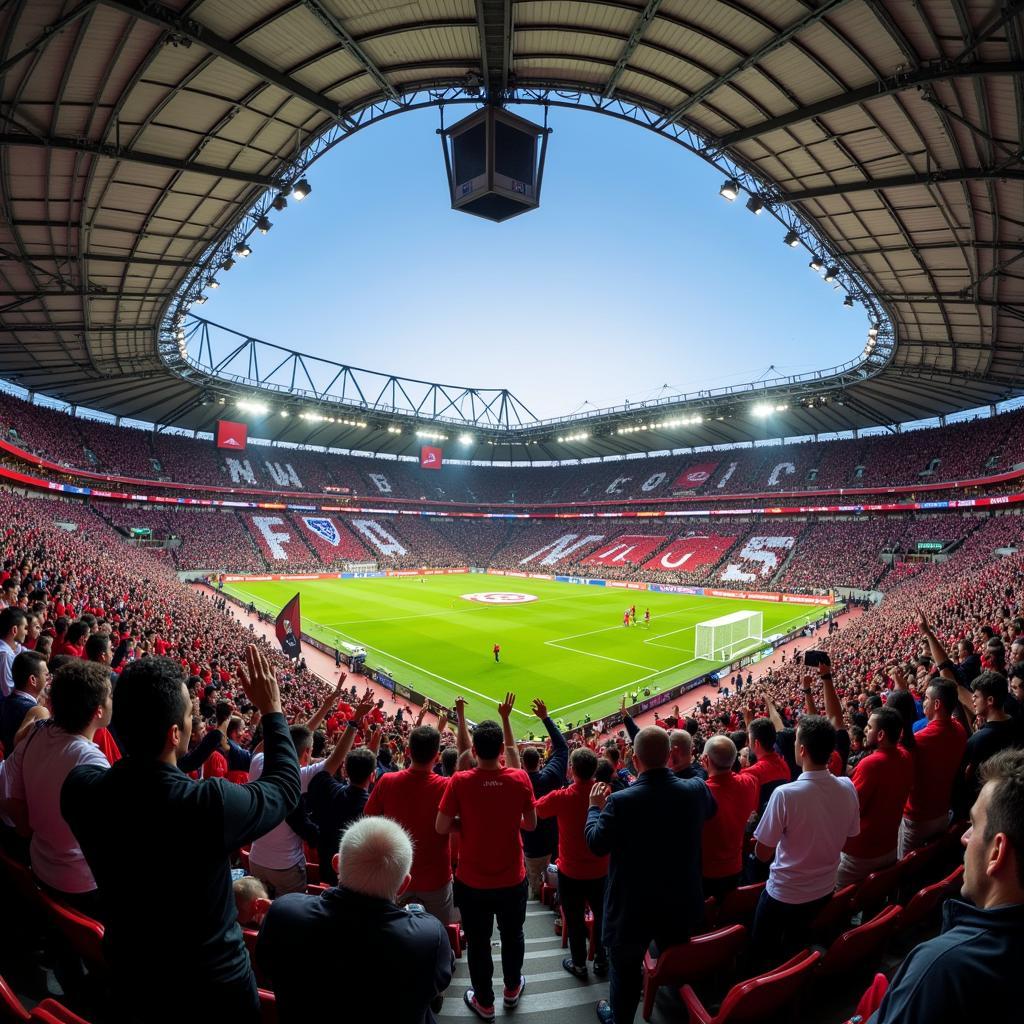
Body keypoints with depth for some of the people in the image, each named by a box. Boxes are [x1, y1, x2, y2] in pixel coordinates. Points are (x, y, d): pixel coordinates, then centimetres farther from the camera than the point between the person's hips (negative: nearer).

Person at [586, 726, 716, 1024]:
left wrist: (595, 807, -2)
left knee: (625, 969, 23)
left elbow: (596, 845, -17)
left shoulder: (621, 801, -30)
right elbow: (710, 809, 7)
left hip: (633, 905, -3)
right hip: (681, 901, 4)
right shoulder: (696, 790, -19)